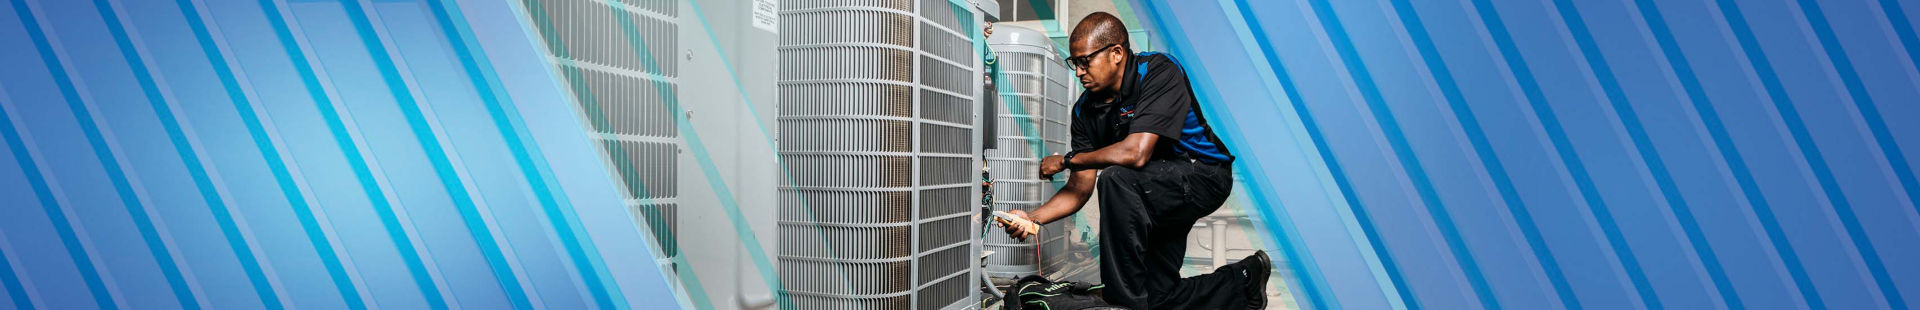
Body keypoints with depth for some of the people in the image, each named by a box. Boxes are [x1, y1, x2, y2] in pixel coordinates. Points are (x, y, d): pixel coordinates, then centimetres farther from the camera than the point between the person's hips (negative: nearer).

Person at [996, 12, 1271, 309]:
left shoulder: (1159, 71, -23)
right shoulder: (1085, 110, -3)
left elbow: (1137, 153, -35)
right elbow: (1079, 189, -3)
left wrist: (1067, 160, -22)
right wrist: (1033, 219, -20)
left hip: (1202, 176, -8)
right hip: (1155, 198, 8)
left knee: (1116, 178, -33)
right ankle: (1243, 281, 30)